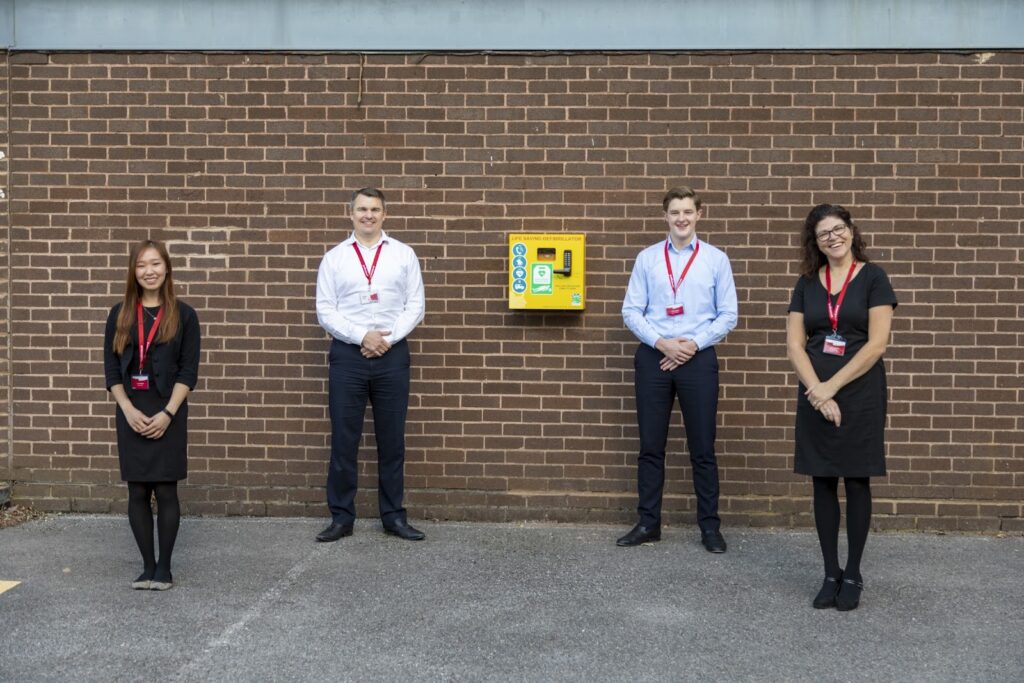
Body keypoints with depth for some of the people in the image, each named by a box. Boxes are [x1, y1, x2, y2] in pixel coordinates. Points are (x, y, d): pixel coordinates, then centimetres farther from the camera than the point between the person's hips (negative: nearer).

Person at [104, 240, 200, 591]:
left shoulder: (183, 315, 0)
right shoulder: (120, 314, 6)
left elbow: (189, 371, -4)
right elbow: (111, 368, 4)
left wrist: (167, 413, -13)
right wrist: (128, 410, -9)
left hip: (169, 413, -2)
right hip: (131, 413, 2)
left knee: (165, 491, 0)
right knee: (138, 493, 5)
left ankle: (164, 566, 11)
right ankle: (147, 566, 14)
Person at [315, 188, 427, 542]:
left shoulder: (404, 254, 7)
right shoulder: (334, 258, 5)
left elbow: (415, 305, 3)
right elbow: (325, 311, 0)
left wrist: (388, 339, -10)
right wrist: (362, 337, -12)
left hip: (393, 354, 1)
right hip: (348, 354, 0)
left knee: (392, 440, 7)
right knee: (343, 440, 3)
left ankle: (393, 516, 17)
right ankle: (341, 517, 14)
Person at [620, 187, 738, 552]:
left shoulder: (716, 259, 2)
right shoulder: (647, 258, 4)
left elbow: (728, 314, 1)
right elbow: (631, 311, 2)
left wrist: (693, 344, -10)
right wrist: (662, 343, -11)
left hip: (698, 358, -1)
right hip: (653, 357, 1)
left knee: (702, 448, 5)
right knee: (651, 446, 7)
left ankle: (709, 526, 16)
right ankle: (648, 523, 18)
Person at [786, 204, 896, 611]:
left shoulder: (872, 278, -2)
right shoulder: (807, 283, 8)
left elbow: (876, 344, -10)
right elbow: (794, 344, 2)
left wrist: (832, 386, -13)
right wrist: (816, 390, -12)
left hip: (859, 394, -3)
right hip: (815, 396, 3)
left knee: (856, 483, 4)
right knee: (823, 484, 6)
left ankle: (853, 575, 16)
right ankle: (830, 574, 17)